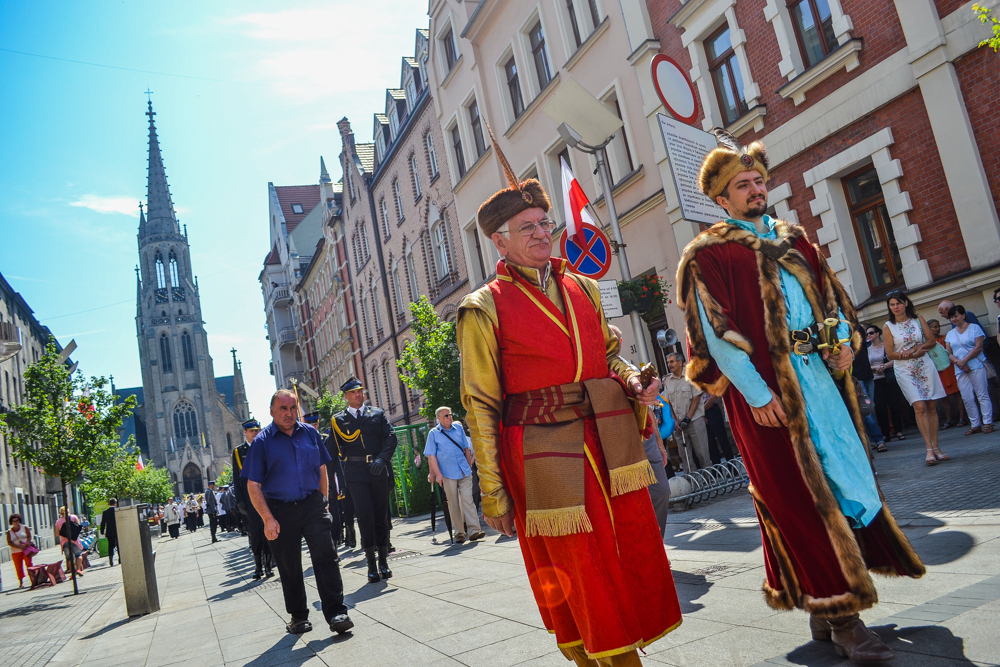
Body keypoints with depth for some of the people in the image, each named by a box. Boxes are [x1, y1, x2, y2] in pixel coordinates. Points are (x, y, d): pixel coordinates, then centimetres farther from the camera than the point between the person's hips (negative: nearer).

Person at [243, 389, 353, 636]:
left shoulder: (310, 433, 5)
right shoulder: (262, 442, -4)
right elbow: (253, 486, -6)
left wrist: (322, 502, 9)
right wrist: (267, 519, -13)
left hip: (312, 505, 1)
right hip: (280, 510, -1)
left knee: (326, 556, -8)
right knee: (289, 566, 9)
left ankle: (336, 613, -4)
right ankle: (298, 616, 25)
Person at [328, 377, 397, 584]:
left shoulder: (378, 414, 12)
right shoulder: (339, 420, 9)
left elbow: (391, 436, 3)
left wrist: (382, 458, -14)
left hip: (378, 471, 2)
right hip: (356, 474, -2)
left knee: (381, 515, 6)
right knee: (365, 516, -10)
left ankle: (383, 561, 15)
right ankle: (371, 564, -3)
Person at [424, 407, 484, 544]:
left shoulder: (459, 428, 10)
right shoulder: (433, 433, 1)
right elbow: (431, 456, -1)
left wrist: (469, 466, 16)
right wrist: (437, 474, -8)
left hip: (464, 472, 2)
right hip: (448, 474, -2)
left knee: (467, 500, -5)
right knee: (453, 504, 4)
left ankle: (474, 530, -7)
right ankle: (459, 533, 12)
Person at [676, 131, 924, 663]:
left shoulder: (792, 238, 18)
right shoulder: (708, 253, -4)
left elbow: (828, 290, 21)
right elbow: (716, 330, -12)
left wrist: (843, 338, 2)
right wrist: (755, 393, -17)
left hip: (817, 371, 7)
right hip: (766, 384, -7)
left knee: (848, 473, 11)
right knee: (801, 493, -4)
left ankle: (828, 608, 26)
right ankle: (839, 615, 6)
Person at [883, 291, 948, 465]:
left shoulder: (918, 319, 7)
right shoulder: (888, 326, -1)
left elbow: (932, 340, 7)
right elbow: (890, 354, -4)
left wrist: (917, 348, -11)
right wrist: (913, 354, -13)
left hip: (925, 366, 3)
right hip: (905, 371, -2)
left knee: (932, 406, 1)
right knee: (920, 407, -13)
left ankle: (936, 447, 7)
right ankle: (929, 449, -12)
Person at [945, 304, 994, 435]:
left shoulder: (974, 328, 4)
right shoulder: (950, 334, 16)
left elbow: (978, 347, -6)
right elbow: (949, 353, 8)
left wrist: (964, 361, -12)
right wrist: (958, 363, -10)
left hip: (976, 366, -4)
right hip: (960, 370, 4)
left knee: (982, 395, -5)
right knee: (967, 399, 0)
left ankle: (987, 423, -3)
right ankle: (975, 424, 6)